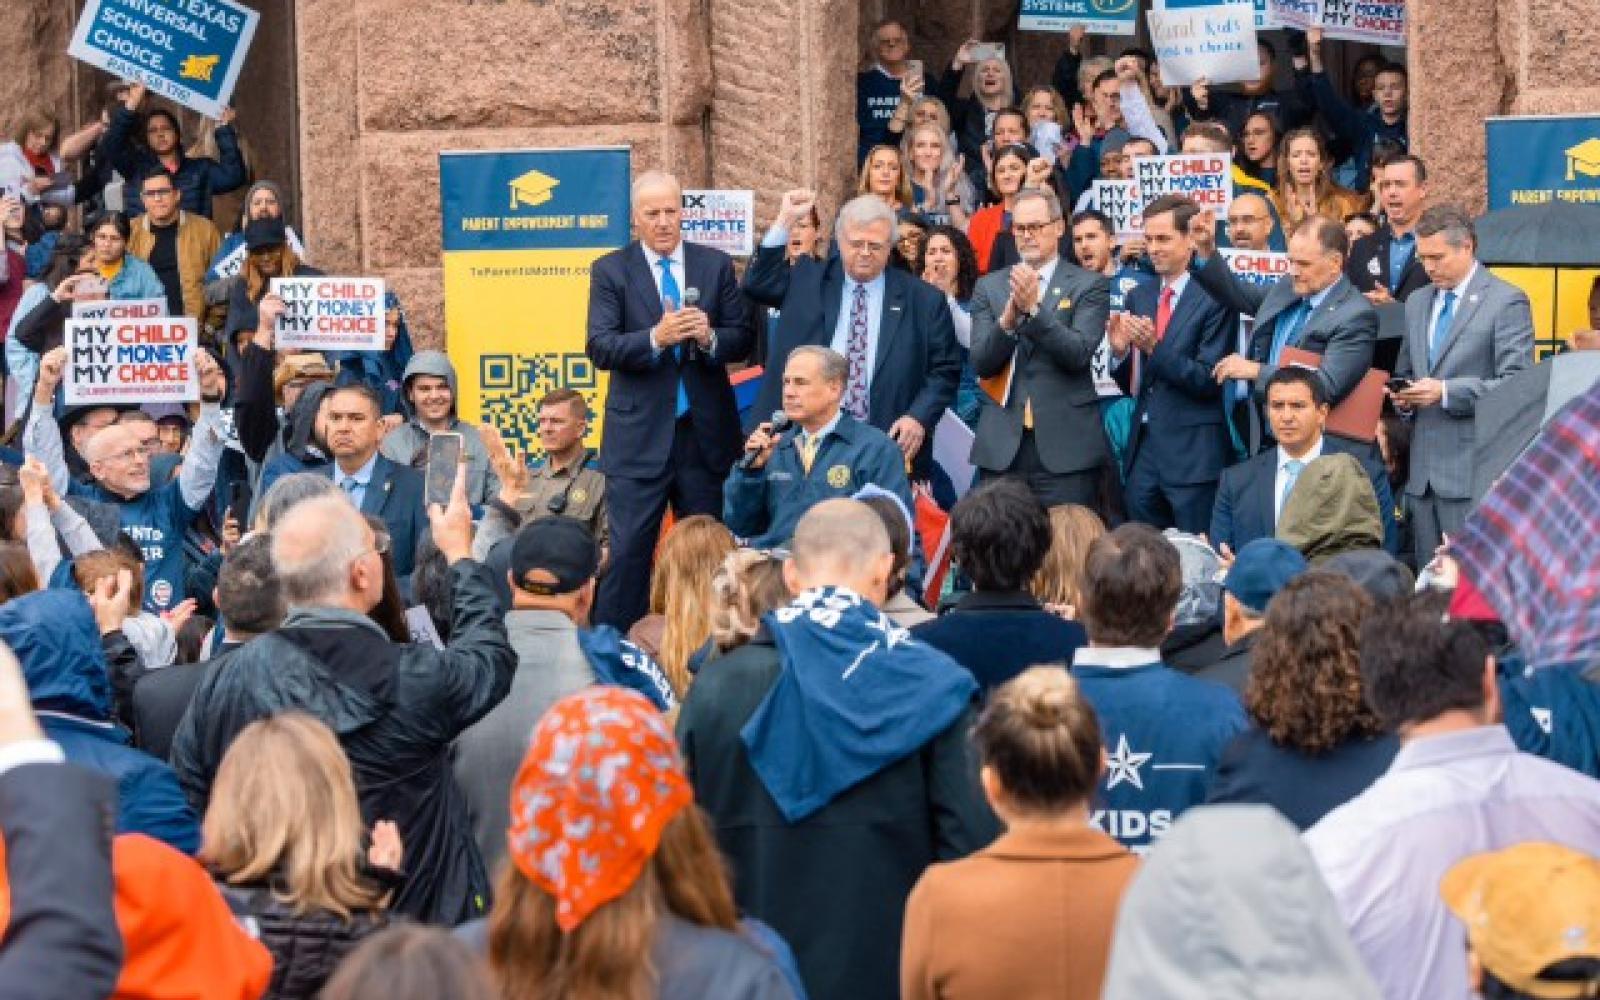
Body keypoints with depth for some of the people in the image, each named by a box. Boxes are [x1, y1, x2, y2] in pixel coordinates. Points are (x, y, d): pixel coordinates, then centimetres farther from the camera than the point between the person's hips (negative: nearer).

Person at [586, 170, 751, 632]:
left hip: (705, 434, 3)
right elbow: (600, 347, -10)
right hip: (639, 437, -3)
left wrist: (709, 337, -18)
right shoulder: (610, 270, 0)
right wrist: (656, 338, -25)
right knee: (627, 553, -4)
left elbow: (742, 340, 4)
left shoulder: (716, 265, 6)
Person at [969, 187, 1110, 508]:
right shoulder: (989, 286, 11)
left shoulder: (1089, 286, 2)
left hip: (1064, 446, -3)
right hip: (1002, 446, 3)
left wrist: (1033, 308, -21)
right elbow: (981, 363, 2)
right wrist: (1008, 319, -16)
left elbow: (1079, 354, -10)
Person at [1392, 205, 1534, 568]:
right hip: (1423, 471, 7)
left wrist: (1446, 392, -20)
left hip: (1473, 472, -7)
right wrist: (1403, 396, 4)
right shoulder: (1417, 303, 18)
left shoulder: (1507, 301, -4)